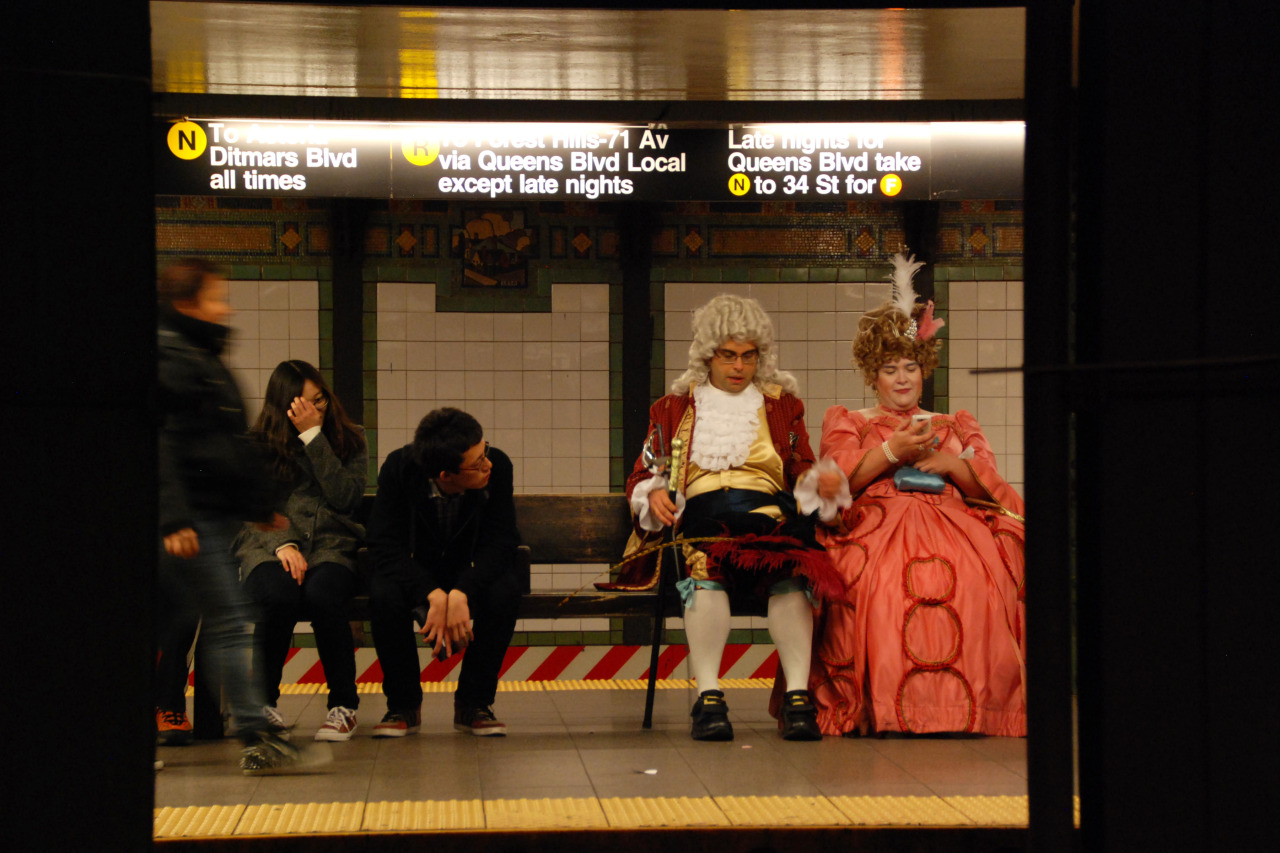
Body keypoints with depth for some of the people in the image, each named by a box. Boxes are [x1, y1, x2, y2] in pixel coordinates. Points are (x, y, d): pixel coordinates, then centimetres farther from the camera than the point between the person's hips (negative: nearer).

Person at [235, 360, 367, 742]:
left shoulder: (350, 440, 12)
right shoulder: (256, 446, 10)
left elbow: (345, 498, -5)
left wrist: (313, 435, -5)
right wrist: (283, 545, -15)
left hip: (331, 545, 0)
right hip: (270, 545, 0)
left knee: (321, 595, -35)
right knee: (278, 596, -36)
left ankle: (344, 705, -18)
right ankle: (263, 701, -17)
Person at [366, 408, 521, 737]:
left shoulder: (497, 466, -21)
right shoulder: (398, 469, -23)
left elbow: (499, 541, -21)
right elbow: (386, 544, -25)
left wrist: (460, 595, -39)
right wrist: (434, 595, -40)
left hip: (471, 574, 1)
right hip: (415, 572, -1)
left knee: (505, 591, -32)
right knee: (384, 594, -34)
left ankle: (474, 703, -14)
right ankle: (403, 704, -13)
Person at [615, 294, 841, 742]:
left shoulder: (783, 405, 26)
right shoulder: (675, 408, 24)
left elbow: (805, 476, 20)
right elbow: (642, 476, 22)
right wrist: (655, 493, -2)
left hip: (770, 510, 1)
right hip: (701, 514, 0)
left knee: (789, 568, -36)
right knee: (705, 569, -37)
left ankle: (797, 695, -44)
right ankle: (708, 697, -44)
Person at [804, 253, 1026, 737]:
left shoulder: (955, 426, 30)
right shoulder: (847, 423, 25)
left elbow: (989, 486, 15)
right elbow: (837, 479, 4)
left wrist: (949, 463, -4)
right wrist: (891, 452, -6)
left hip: (950, 522, 2)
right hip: (875, 522, -2)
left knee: (978, 582, -33)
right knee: (882, 583, -38)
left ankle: (970, 704, -30)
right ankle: (882, 709, -33)